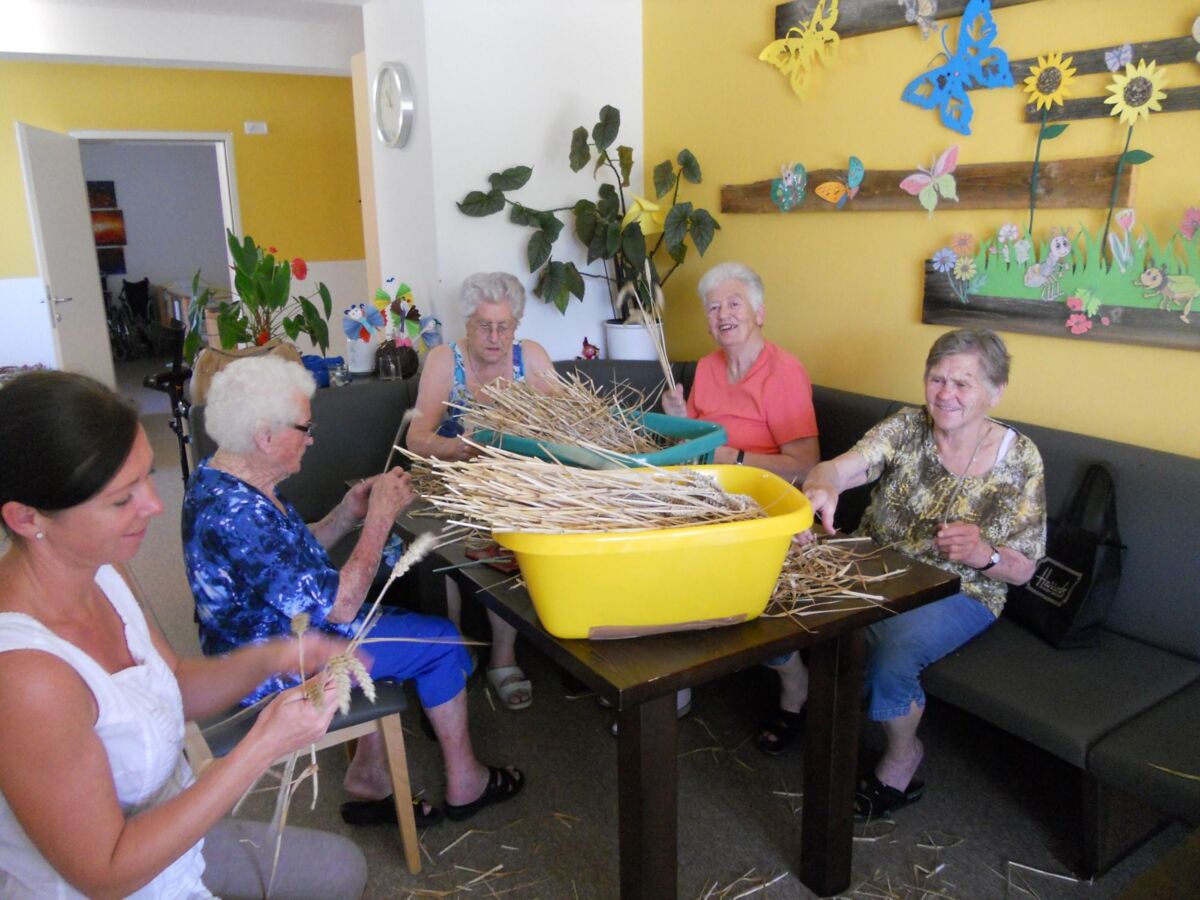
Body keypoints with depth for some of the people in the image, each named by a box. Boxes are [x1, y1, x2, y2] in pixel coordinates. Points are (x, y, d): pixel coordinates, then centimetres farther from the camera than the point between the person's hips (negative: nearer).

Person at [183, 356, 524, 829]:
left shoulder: (216, 478, -2)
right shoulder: (241, 516, -33)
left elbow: (292, 558, 8)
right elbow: (338, 605, -30)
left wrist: (348, 514, -6)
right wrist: (381, 516, -22)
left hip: (258, 642, 10)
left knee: (403, 623, 17)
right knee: (440, 640, -1)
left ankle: (368, 778, 23)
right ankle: (464, 783, 20)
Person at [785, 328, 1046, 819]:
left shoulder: (1020, 458, -6)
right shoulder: (906, 427, -4)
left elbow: (1022, 568, -2)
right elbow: (839, 467, -23)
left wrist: (983, 555, -25)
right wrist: (822, 485, -48)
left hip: (958, 593, -2)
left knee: (891, 652, -32)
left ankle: (902, 756, 3)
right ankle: (798, 693, 13)